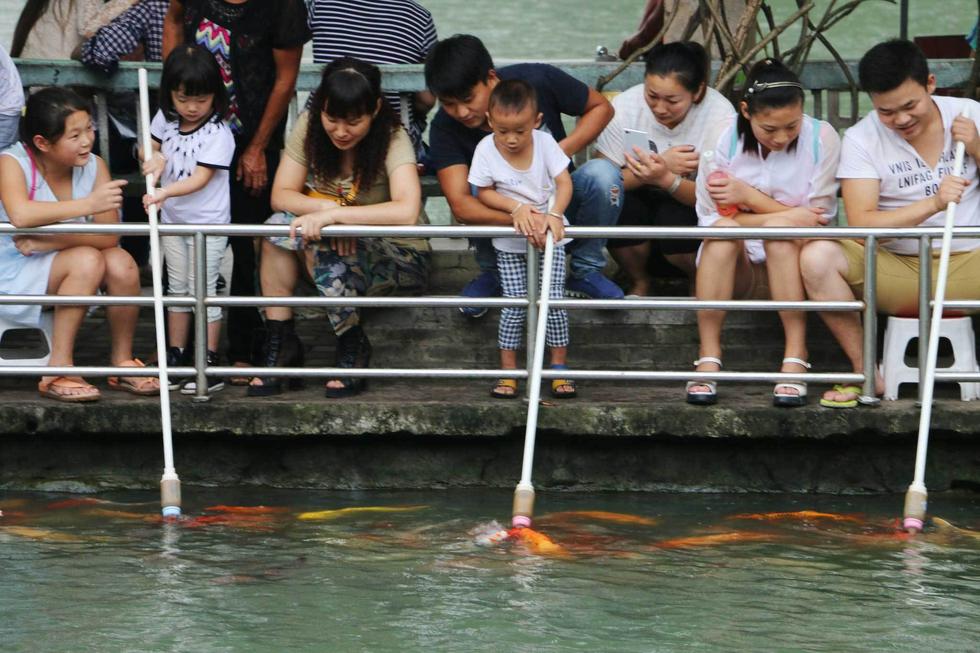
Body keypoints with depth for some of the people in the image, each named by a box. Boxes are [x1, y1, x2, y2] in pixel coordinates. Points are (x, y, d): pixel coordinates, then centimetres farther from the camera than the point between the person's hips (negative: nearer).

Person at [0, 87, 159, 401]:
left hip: (60, 269, 5)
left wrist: (44, 241, -29)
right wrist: (88, 204, -44)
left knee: (121, 264, -24)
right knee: (88, 260, -30)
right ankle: (58, 370, -26)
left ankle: (122, 363, -5)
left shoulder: (93, 166, -8)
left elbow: (109, 236, -19)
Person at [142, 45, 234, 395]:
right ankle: (175, 358, 21)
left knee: (203, 291, -3)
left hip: (207, 223, -6)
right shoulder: (165, 120, -1)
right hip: (172, 220, 6)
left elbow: (201, 178, -25)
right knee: (177, 289, 14)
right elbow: (151, 147, 15)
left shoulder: (218, 134, -19)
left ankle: (210, 365, 1)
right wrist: (154, 159, -10)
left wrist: (166, 191, -38)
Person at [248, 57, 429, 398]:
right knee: (280, 226, -24)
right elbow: (281, 194, -10)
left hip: (399, 257, -5)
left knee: (317, 241, -32)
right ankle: (279, 341, -17)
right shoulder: (309, 127, -8)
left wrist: (333, 215, -41)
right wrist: (324, 209, -30)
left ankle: (352, 347, -17)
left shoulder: (392, 140, -21)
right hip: (344, 249, 5)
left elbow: (407, 212, -37)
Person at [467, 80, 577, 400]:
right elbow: (484, 192, -8)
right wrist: (516, 208, -22)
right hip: (510, 243, 0)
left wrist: (555, 214, -30)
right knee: (514, 306, -3)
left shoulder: (545, 142, -13)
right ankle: (508, 370, 11)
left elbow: (564, 182, -13)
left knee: (553, 301, -6)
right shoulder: (486, 150, -14)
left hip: (549, 237, 0)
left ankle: (559, 367, 9)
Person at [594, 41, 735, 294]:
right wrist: (661, 164, -32)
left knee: (674, 220, -34)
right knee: (617, 205, -31)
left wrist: (665, 178, -42)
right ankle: (639, 282, 0)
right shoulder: (625, 106, -17)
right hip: (639, 201, 2)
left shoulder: (720, 114, -22)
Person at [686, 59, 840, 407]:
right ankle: (708, 358, -31)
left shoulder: (821, 137, -9)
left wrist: (748, 196, -17)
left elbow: (819, 218, -10)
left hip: (794, 265, -1)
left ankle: (796, 356, -33)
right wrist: (788, 215, -20)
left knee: (780, 229, -33)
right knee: (724, 230, -32)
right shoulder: (723, 139, -8)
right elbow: (712, 217, -10)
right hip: (736, 272, 1)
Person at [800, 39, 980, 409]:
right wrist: (933, 204, -26)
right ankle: (866, 372, -14)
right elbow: (861, 224, -15)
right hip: (898, 270, 0)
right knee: (817, 257, -28)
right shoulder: (862, 139, -3)